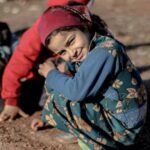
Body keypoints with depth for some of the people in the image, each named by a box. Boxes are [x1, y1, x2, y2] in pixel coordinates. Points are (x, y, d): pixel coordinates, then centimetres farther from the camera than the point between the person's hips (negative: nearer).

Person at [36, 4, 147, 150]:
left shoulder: (104, 51, -24)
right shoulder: (93, 49, 3)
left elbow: (76, 91, -28)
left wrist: (51, 73, -12)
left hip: (122, 127, -10)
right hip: (109, 113, 10)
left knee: (59, 98, -16)